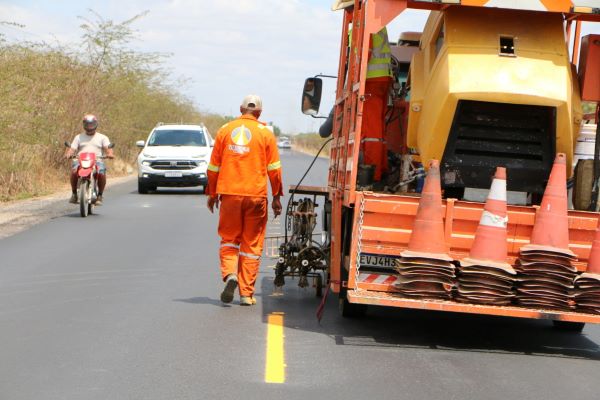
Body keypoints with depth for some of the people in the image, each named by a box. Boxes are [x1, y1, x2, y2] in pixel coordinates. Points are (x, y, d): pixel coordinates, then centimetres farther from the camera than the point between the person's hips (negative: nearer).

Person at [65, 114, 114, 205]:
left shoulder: (102, 137, 21)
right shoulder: (79, 137, 25)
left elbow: (108, 148, 5)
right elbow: (72, 148, 12)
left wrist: (110, 153, -20)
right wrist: (68, 153, -13)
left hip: (97, 160, -1)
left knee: (101, 173, -34)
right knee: (74, 171, -32)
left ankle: (100, 195, -15)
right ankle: (74, 193, -13)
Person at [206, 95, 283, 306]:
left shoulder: (225, 130, 5)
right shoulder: (265, 133, 1)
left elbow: (213, 166, 8)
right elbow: (274, 168, 1)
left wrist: (212, 194, 18)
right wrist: (276, 196, 10)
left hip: (229, 194, 1)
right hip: (256, 194, -1)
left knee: (229, 239, 13)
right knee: (252, 244, 6)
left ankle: (230, 274, -13)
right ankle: (246, 293, 6)